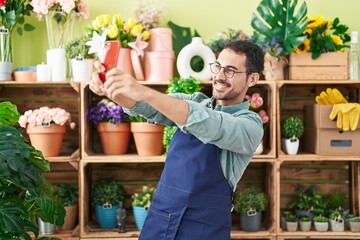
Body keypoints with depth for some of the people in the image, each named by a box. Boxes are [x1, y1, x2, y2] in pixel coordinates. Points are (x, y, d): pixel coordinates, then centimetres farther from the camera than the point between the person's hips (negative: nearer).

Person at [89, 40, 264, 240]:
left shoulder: (251, 125, -10)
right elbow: (148, 107, -7)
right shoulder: (193, 102, 7)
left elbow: (210, 125, -29)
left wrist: (145, 92, -39)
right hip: (159, 216, 5)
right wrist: (111, 90, -28)